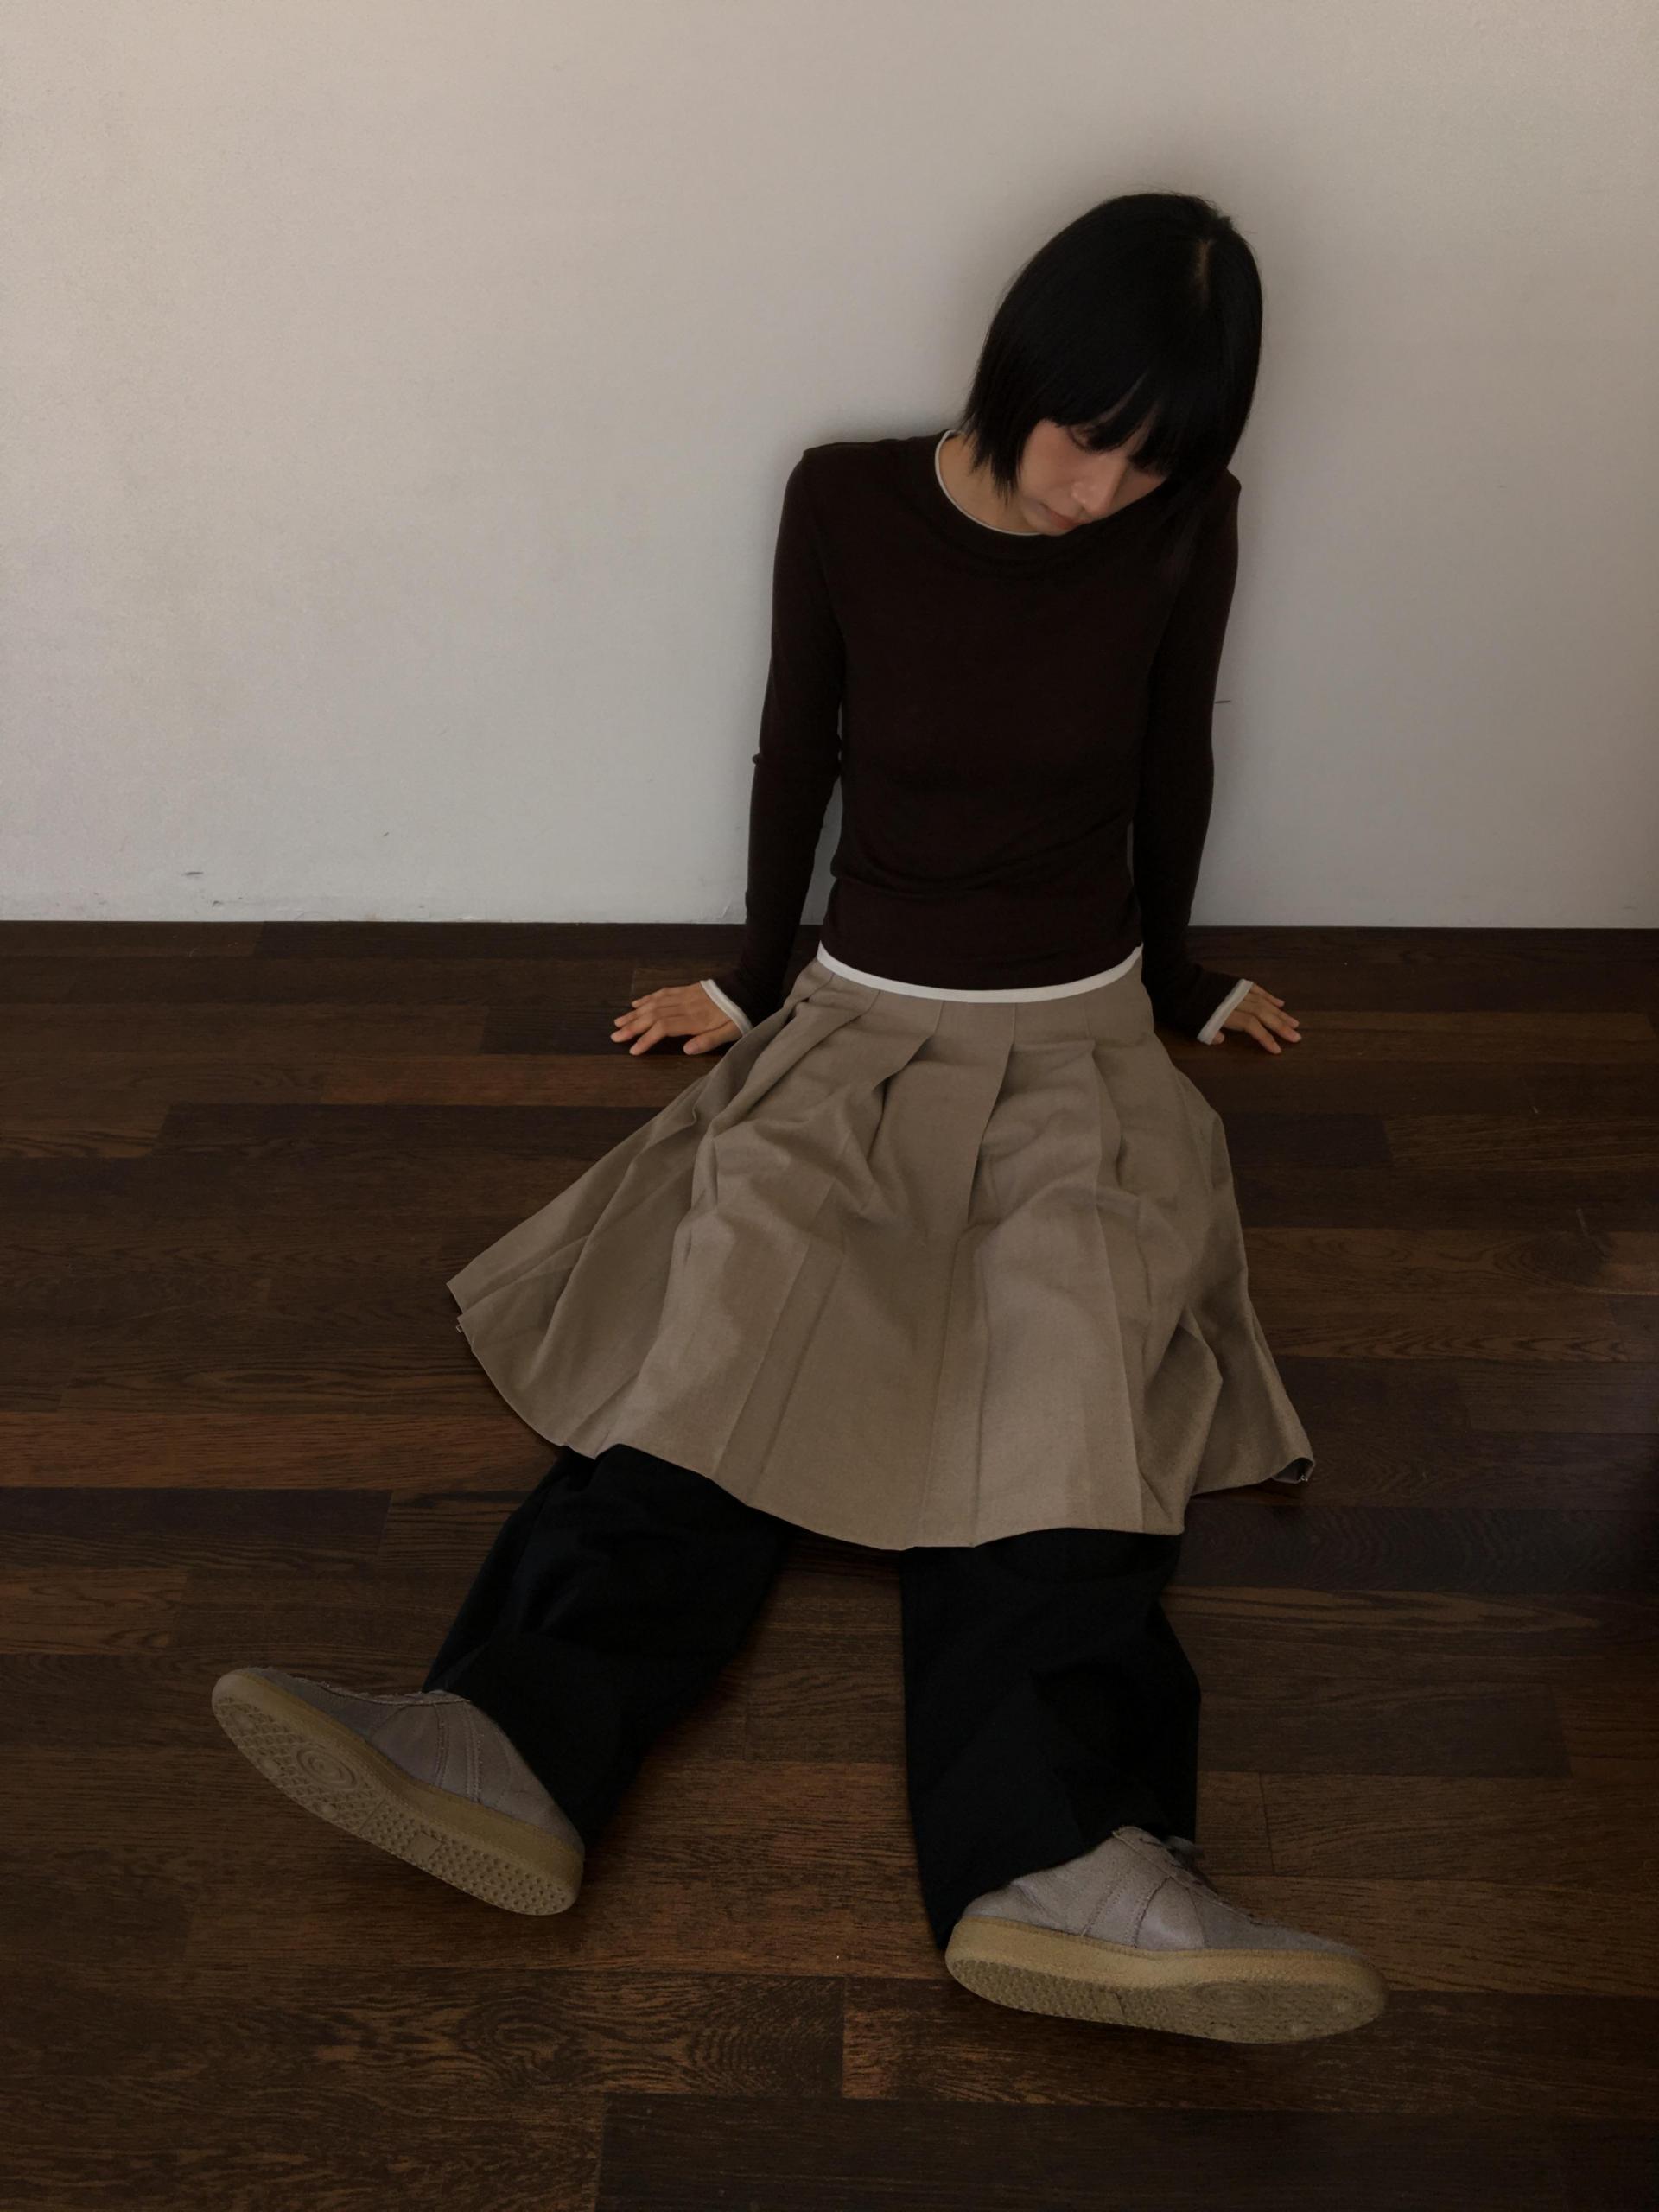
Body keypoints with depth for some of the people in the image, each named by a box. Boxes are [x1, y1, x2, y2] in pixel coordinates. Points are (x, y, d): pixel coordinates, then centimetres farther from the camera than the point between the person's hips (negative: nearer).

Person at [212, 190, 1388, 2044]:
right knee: (738, 1320, -26)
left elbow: (1172, 773, 11)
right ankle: (509, 1744, -41)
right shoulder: (849, 502, -2)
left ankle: (1056, 1861, -45)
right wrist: (753, 979, 16)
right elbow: (795, 753, 7)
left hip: (1078, 1038, 0)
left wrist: (1176, 984, 23)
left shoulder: (1182, 526, -1)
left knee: (1063, 1362, -29)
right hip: (862, 1018, 1)